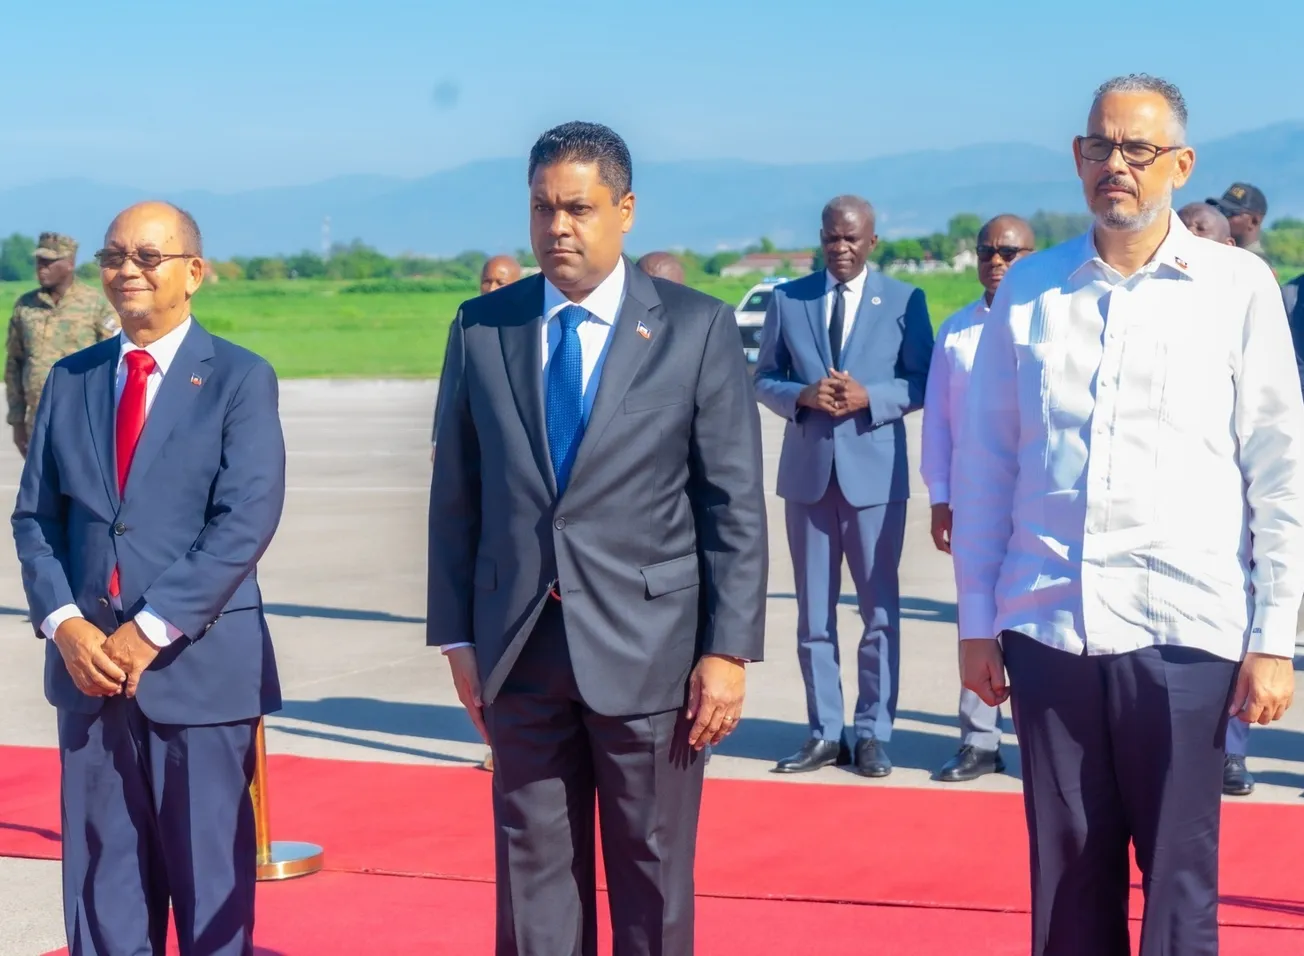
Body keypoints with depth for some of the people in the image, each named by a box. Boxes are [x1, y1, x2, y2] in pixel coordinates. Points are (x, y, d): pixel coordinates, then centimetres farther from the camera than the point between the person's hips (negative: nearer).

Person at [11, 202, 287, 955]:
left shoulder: (241, 379, -2)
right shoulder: (70, 379, 12)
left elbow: (246, 521, -12)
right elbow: (35, 516, 8)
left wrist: (152, 628, -17)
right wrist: (64, 624, -8)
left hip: (200, 666, -4)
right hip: (87, 668, 4)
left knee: (211, 881, 4)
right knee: (100, 877, 9)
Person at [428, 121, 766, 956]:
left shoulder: (697, 329, -2)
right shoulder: (482, 327, 5)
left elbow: (735, 505, -4)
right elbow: (455, 496, 8)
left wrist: (729, 649, -9)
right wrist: (457, 636, 6)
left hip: (648, 647, -2)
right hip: (521, 651, 3)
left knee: (652, 883, 8)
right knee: (532, 877, 9)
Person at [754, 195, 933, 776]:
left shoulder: (903, 301, 2)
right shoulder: (787, 299, 7)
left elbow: (922, 383, 0)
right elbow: (764, 379, 8)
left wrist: (869, 396, -17)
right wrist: (802, 394, -13)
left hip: (875, 472, -2)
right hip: (809, 471, 2)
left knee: (880, 609, 2)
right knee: (814, 612, 7)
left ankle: (873, 734, 11)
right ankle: (824, 734, 15)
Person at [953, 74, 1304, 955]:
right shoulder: (1029, 289, 7)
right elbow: (987, 463, 10)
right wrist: (976, 620, 9)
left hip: (1183, 625, -2)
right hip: (1047, 621, 2)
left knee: (1179, 880, 3)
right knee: (1066, 875, 8)